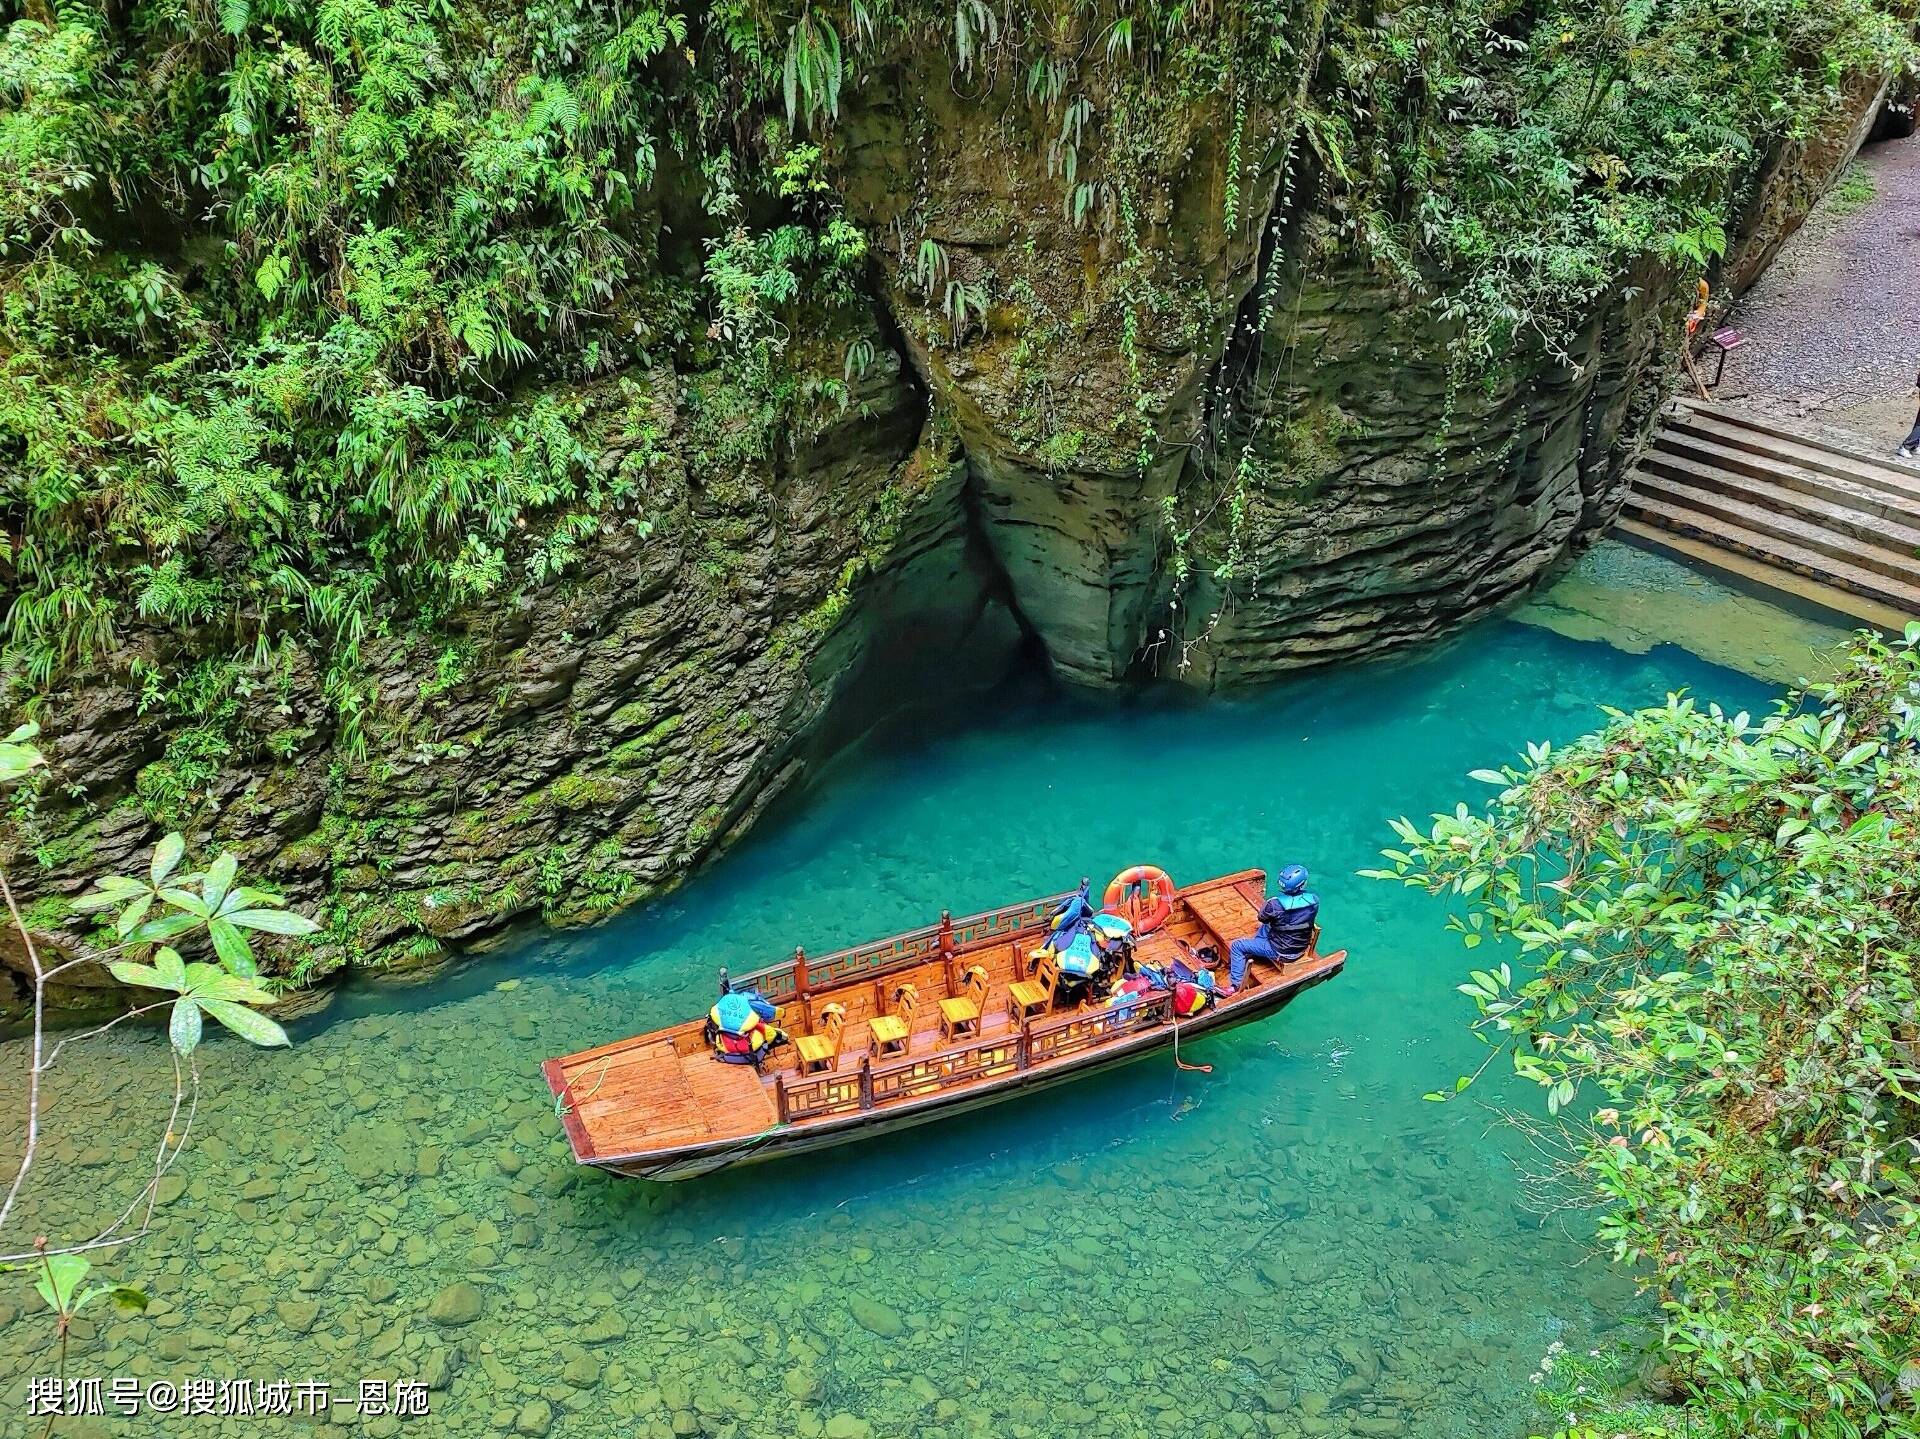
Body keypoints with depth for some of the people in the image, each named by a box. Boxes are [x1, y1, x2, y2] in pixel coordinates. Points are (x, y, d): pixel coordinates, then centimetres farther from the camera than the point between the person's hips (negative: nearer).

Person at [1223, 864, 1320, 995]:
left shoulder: (1276, 904, -28)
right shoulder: (1314, 899, -16)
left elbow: (1262, 917, -7)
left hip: (1281, 953, -6)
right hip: (1302, 949, 6)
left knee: (1236, 946, 7)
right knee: (1265, 927, 29)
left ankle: (1236, 986, 8)